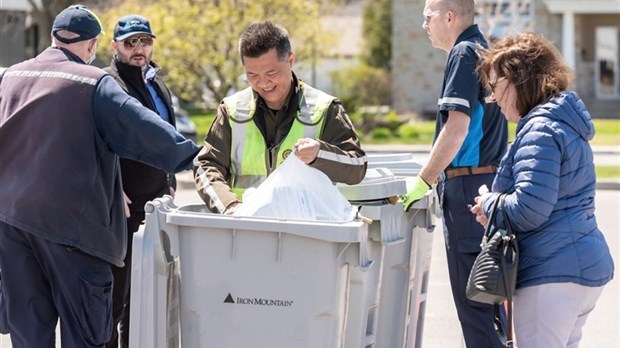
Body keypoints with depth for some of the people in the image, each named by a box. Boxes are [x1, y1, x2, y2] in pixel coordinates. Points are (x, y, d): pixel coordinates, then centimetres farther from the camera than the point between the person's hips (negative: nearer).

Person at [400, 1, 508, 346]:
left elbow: (456, 127, -20)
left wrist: (423, 181, -15)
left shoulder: (465, 53, -12)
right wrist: (438, 176, 21)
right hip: (492, 181, 10)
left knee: (471, 297, -8)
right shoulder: (487, 51, 17)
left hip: (468, 185, -10)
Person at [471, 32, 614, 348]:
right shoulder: (565, 124, 17)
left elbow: (529, 209, -24)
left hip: (553, 275, -10)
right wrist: (498, 209, 10)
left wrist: (490, 205, -4)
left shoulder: (539, 131, -15)